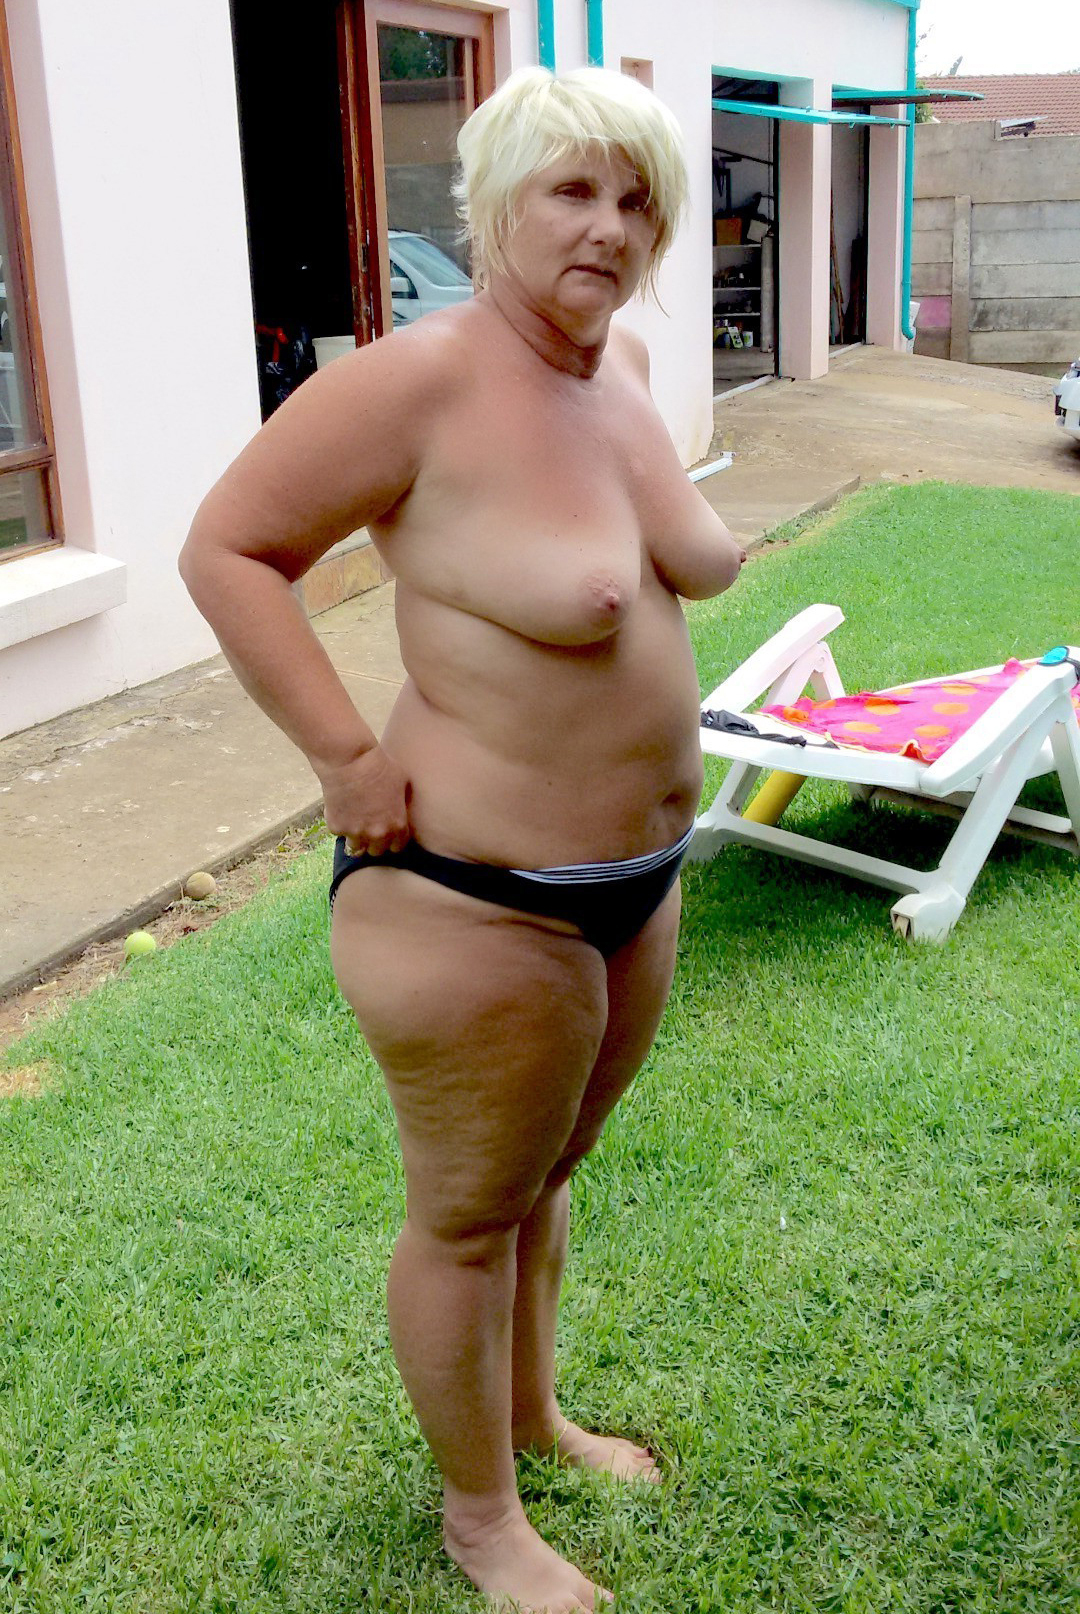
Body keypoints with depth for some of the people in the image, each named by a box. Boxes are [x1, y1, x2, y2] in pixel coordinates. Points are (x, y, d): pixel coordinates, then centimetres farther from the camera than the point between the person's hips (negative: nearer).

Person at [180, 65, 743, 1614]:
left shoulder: (625, 359, 4)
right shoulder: (419, 381, -21)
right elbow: (226, 549, -16)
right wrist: (350, 754, -20)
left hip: (636, 879, 8)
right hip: (480, 903, -8)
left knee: (547, 1173, 26)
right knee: (469, 1219, 12)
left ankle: (536, 1413, 50)